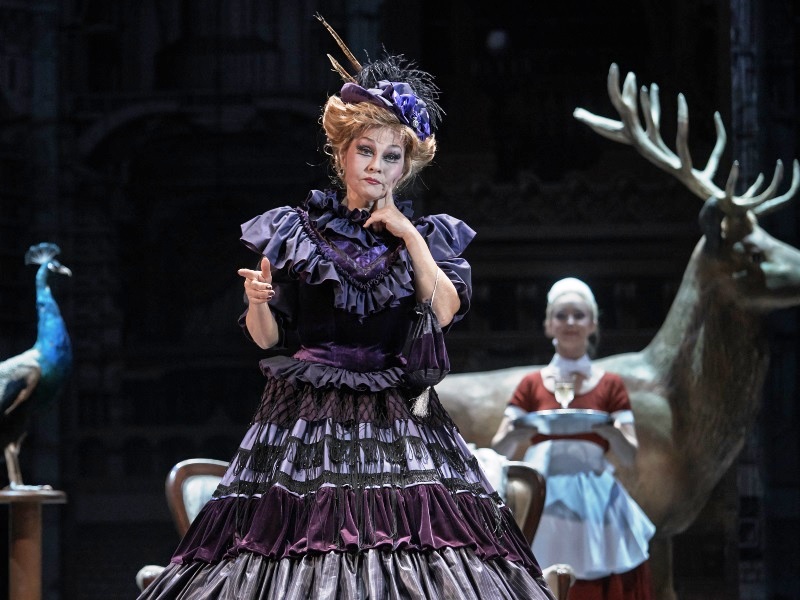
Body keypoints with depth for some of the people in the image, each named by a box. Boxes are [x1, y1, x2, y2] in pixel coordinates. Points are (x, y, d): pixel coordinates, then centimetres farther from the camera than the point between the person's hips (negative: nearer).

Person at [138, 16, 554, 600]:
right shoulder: (297, 230, 8)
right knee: (296, 544, -13)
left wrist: (408, 235, -5)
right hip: (307, 414, -1)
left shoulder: (426, 234, 11)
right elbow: (267, 336, 5)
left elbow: (447, 311, -6)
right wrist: (257, 301, -16)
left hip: (397, 416, 1)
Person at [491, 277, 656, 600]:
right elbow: (498, 448, 5)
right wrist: (516, 434, -17)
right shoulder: (532, 384, 12)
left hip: (595, 505, 0)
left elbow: (630, 455, 3)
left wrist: (610, 431, -18)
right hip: (540, 504, 0)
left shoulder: (609, 385, 11)